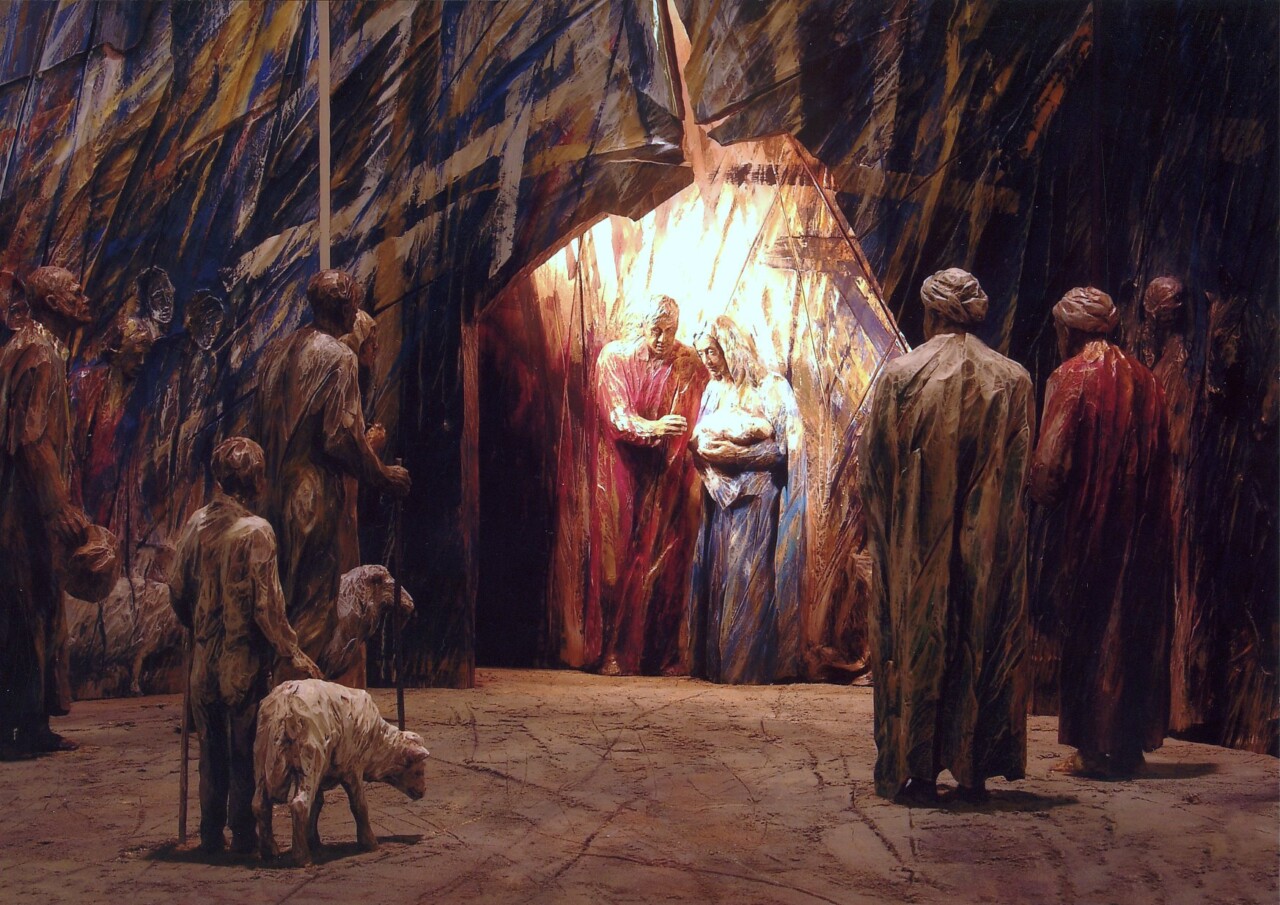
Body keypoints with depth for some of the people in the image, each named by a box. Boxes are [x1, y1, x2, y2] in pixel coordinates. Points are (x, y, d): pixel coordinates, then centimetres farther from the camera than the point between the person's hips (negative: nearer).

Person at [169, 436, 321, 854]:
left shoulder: (196, 523, 1)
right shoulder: (255, 531, -15)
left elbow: (177, 589, 7)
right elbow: (266, 605, -18)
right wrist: (293, 654, -9)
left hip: (204, 658, 5)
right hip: (244, 660, -5)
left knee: (211, 748, 15)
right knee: (245, 749, 5)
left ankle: (211, 833, 20)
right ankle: (243, 834, 10)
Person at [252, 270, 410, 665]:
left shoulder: (276, 351, 11)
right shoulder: (339, 357, -11)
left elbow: (259, 424, 16)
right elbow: (342, 436, -17)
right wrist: (384, 476, -4)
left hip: (275, 490, 8)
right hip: (317, 495, -8)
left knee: (279, 596, 15)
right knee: (316, 602, -1)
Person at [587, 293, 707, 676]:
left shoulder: (690, 365, 3)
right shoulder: (614, 357, 0)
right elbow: (616, 415, -12)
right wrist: (653, 428, -30)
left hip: (669, 478, 1)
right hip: (622, 475, -1)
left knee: (667, 563, 0)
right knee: (619, 556, -2)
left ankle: (666, 654, 6)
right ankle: (614, 653, 3)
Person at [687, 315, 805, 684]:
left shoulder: (771, 389, -5)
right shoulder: (714, 391, 14)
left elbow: (785, 450, -8)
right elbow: (701, 439, 19)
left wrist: (733, 453, -15)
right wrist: (700, 449, -6)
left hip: (757, 501, -6)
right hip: (720, 498, 6)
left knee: (749, 580, -6)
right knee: (716, 577, 4)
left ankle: (751, 664, 0)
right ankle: (715, 661, 9)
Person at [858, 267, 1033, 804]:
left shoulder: (902, 374, -6)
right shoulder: (1013, 380, 1)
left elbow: (872, 463, -1)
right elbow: (1022, 471, 4)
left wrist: (883, 529, 11)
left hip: (916, 542, -2)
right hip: (989, 547, 2)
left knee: (915, 644, 5)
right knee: (984, 644, 8)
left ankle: (914, 772, 6)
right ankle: (974, 771, 11)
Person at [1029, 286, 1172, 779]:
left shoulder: (1070, 377, -8)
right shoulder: (1143, 378, 9)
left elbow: (1050, 464, -13)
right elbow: (1160, 458, 9)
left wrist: (1040, 497, 4)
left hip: (1088, 526, -5)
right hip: (1141, 529, 5)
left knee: (1088, 631, 2)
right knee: (1134, 627, 11)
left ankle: (1094, 748, 4)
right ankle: (1131, 744, 16)